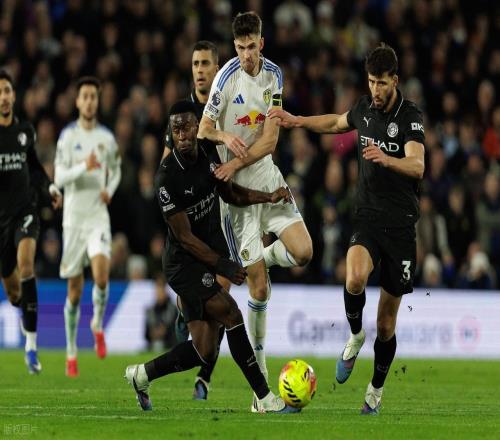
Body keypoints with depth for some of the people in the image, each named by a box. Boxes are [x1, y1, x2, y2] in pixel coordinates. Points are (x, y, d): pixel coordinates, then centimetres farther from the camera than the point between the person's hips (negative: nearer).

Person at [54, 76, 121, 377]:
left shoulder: (107, 137, 6)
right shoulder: (68, 136, -2)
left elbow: (116, 170, 22)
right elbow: (59, 177, -10)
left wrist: (110, 189, 2)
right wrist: (84, 167, -26)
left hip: (99, 216, 1)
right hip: (74, 216, -1)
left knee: (102, 274, -22)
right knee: (75, 288, 3)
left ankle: (98, 324, 7)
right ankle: (71, 351, 16)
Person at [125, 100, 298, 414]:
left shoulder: (209, 151, -1)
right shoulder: (168, 177, -22)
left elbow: (229, 193, 17)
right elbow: (184, 237, -19)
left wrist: (268, 197, 2)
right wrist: (224, 266, -21)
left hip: (213, 253, 7)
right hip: (185, 263, -7)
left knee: (204, 351, 3)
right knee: (231, 315, -21)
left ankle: (141, 375, 25)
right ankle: (265, 399, -13)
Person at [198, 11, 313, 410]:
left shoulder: (273, 75, 0)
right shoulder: (226, 79, -12)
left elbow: (270, 139, -4)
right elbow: (203, 131, -5)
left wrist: (237, 162, -18)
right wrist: (225, 136, -27)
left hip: (268, 179, 4)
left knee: (302, 252, -15)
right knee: (260, 288, -4)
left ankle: (258, 259, 15)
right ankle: (259, 370, 7)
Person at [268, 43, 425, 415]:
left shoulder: (411, 117, -12)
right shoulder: (365, 108, 4)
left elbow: (417, 166, -30)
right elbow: (337, 122, 29)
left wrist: (386, 159, -48)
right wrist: (297, 121, 22)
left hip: (401, 226, -3)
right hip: (366, 217, 3)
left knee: (387, 321, 4)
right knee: (355, 278, -31)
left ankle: (376, 391, 24)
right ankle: (355, 335, -1)